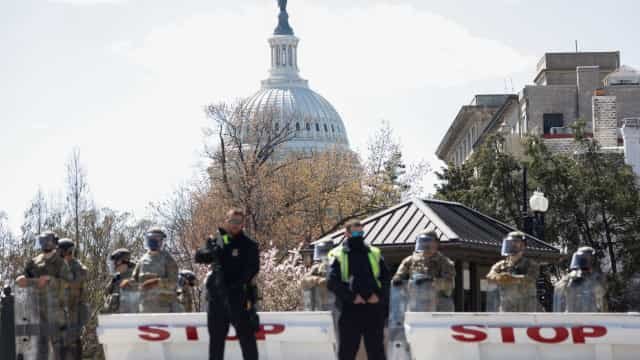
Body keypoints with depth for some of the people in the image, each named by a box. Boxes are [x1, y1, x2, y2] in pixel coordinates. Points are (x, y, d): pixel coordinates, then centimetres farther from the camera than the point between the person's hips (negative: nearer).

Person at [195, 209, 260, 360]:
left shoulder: (249, 245, -1)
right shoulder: (215, 241, 10)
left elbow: (253, 268, -11)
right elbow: (199, 257, 0)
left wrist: (238, 284, -23)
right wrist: (213, 252, -21)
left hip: (240, 298, -4)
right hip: (217, 297, 4)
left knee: (246, 336, -6)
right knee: (216, 337, 11)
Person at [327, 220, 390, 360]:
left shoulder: (374, 254, 12)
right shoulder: (338, 256, 2)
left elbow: (385, 278, 10)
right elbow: (332, 282, -8)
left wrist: (378, 294, -7)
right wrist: (351, 296, -16)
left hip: (374, 308, 3)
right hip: (349, 310, -3)